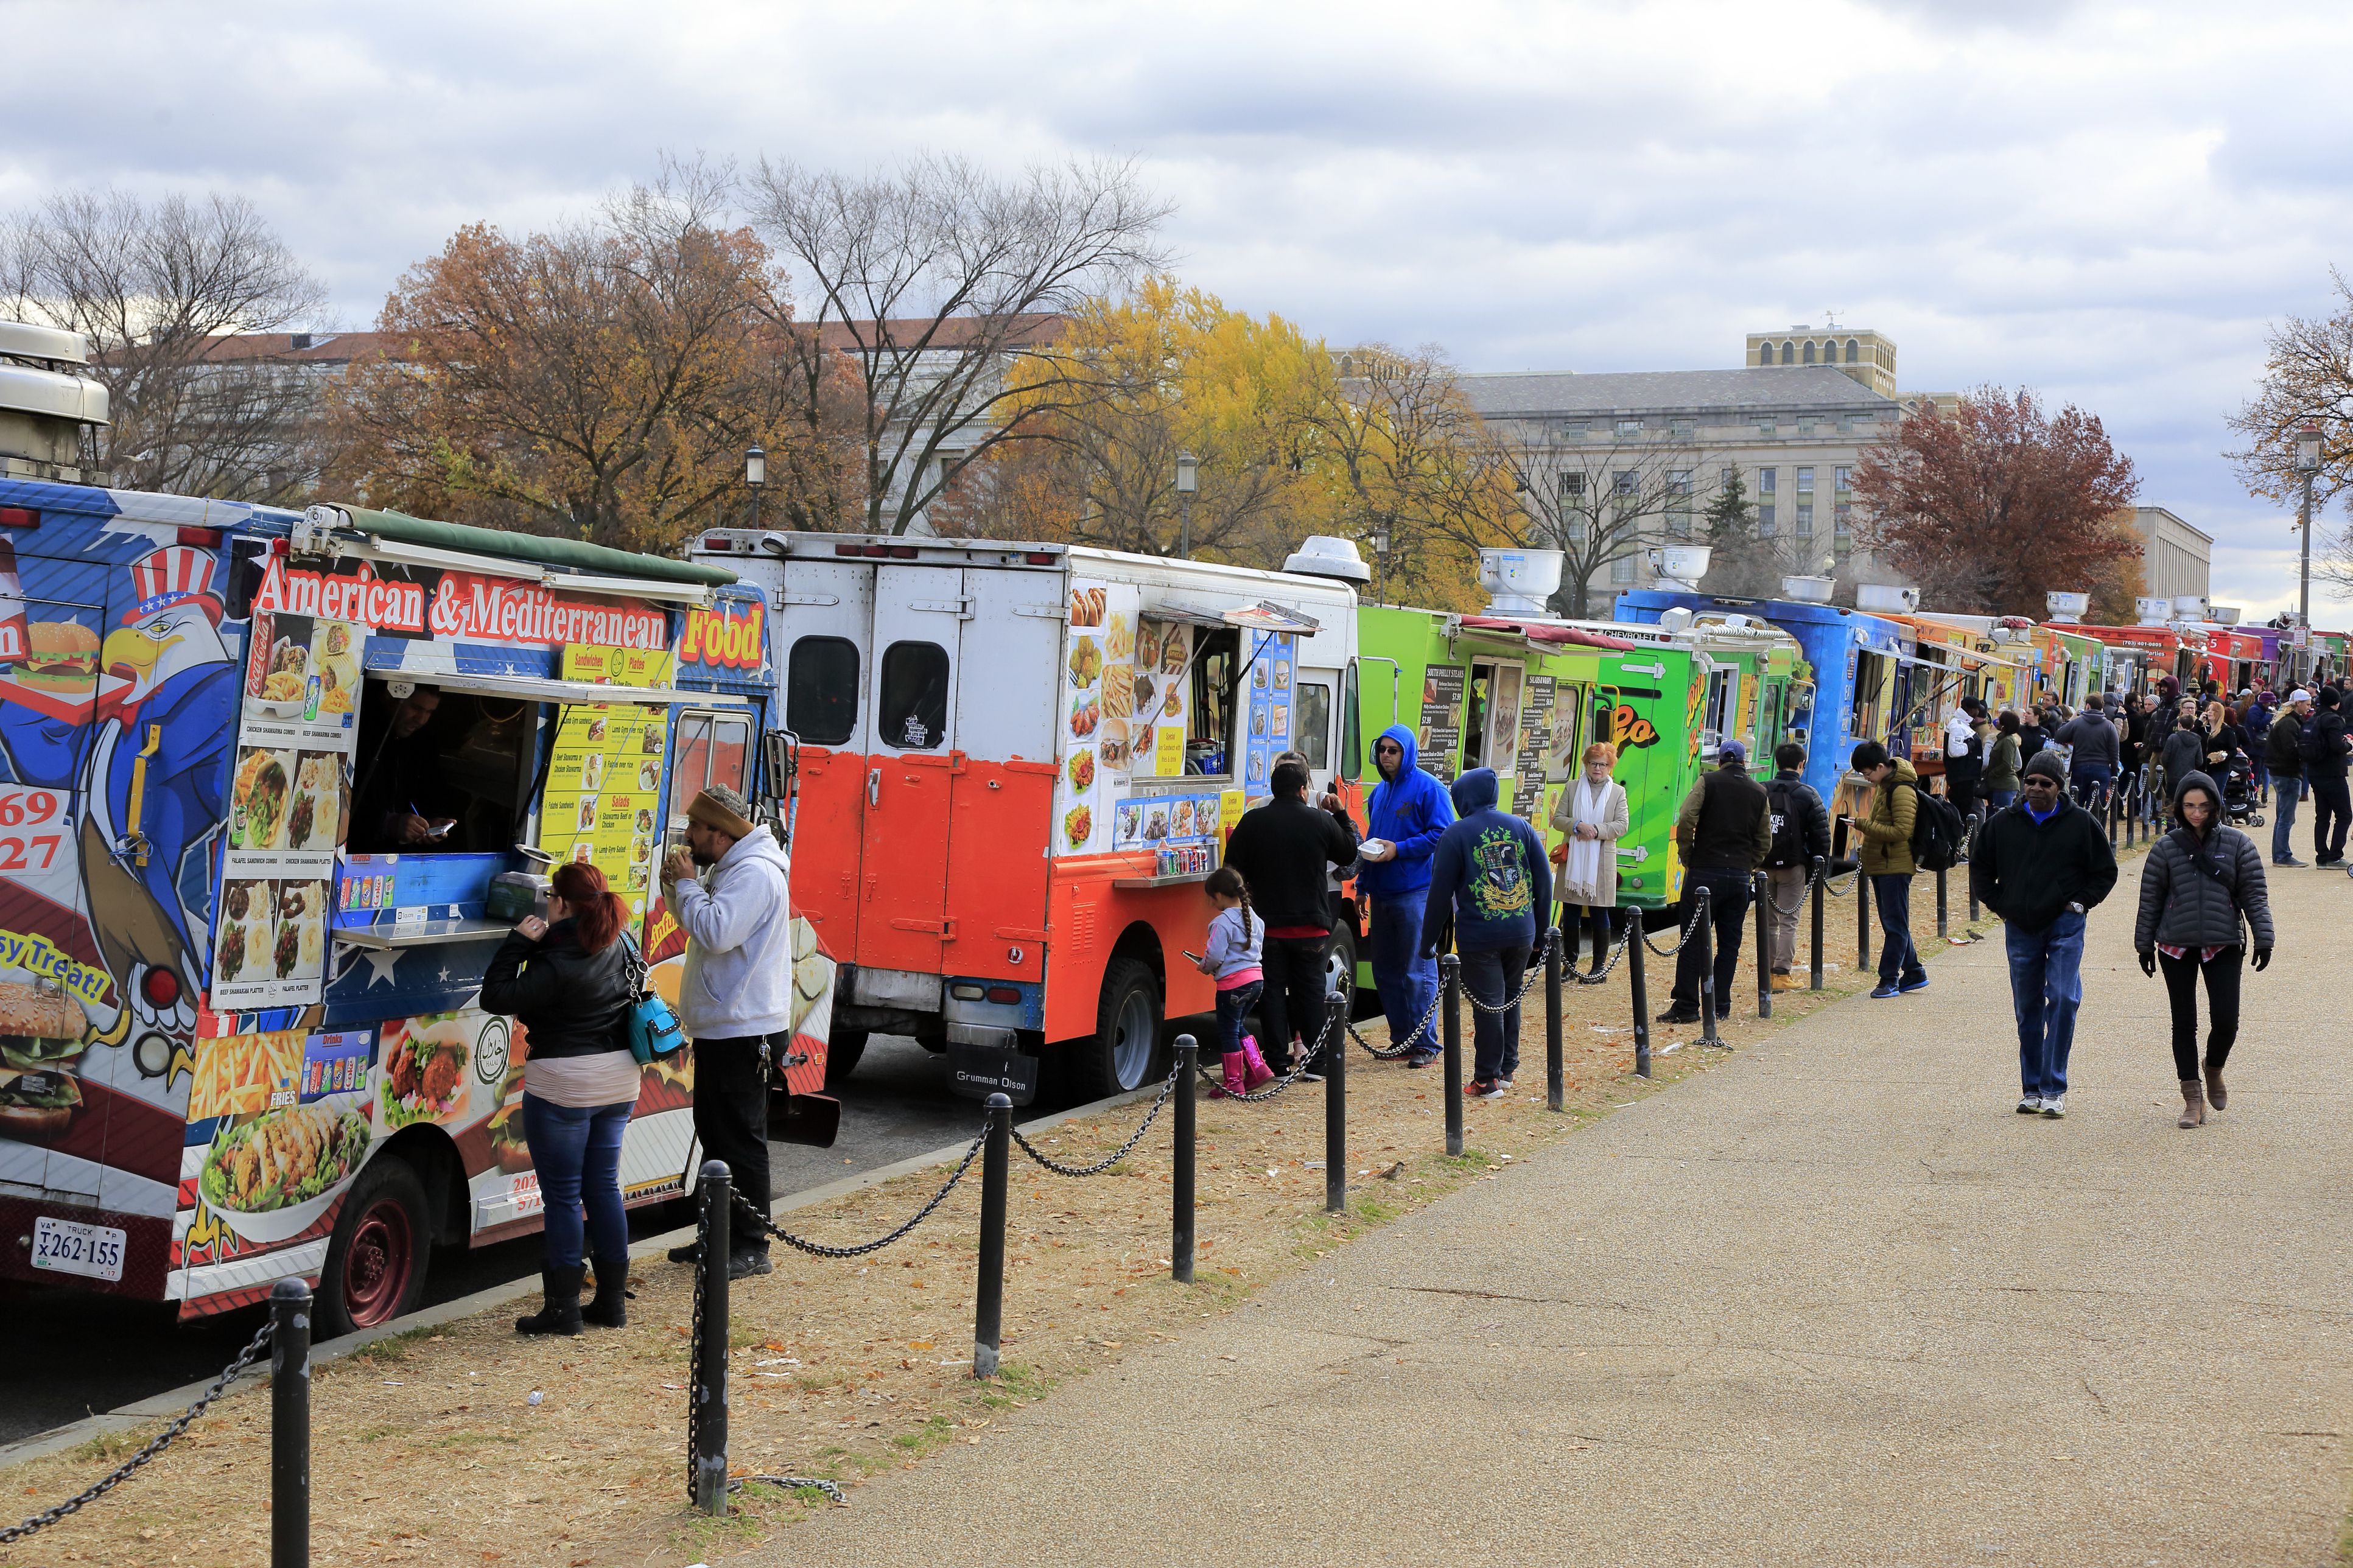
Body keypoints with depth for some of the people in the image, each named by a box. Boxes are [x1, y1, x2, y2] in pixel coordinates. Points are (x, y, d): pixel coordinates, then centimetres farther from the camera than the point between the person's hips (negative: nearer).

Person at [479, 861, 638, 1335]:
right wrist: (535, 943, 8)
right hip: (619, 1082, 8)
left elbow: (496, 997, -19)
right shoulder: (617, 947, 2)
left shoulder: (557, 965, -22)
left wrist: (518, 942, -13)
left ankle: (563, 1307, 2)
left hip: (564, 1089, -7)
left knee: (562, 1195, 0)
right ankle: (612, 1300, 18)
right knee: (604, 1187, 13)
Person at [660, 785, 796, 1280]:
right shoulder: (729, 870, 15)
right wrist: (678, 887, 5)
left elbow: (716, 933, -30)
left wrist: (687, 883, -16)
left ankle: (751, 1248, -2)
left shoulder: (755, 873, -18)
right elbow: (699, 927, 22)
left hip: (743, 1032, -11)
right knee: (714, 1132, 18)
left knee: (740, 1140, -7)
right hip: (720, 1029, 11)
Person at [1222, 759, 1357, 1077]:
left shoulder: (1252, 822, -2)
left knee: (1272, 991, 6)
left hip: (1267, 924, 0)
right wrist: (1342, 816, 21)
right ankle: (1315, 1063, 5)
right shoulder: (1321, 821, -4)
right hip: (1311, 925, 0)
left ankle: (1278, 1062, 4)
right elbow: (1349, 854, 11)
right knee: (1311, 992, 6)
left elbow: (1233, 869, 1)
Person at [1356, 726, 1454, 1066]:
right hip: (1382, 894, 8)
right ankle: (1401, 1038, 21)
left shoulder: (1429, 789, -7)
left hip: (1416, 894, -8)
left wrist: (1398, 850, -18)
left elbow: (1442, 834, -14)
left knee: (1417, 971, -7)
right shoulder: (1380, 792, 17)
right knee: (1385, 970, 11)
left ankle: (1426, 1045, -3)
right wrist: (1363, 885, 20)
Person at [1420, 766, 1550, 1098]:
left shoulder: (1457, 834, -6)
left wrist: (1428, 941, 2)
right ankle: (1507, 1069, 26)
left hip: (1479, 937, -5)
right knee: (1510, 999, 18)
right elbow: (1543, 881, 9)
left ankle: (1487, 1080, 3)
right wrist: (1540, 931, 18)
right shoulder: (1521, 827, 7)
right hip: (1521, 934, 5)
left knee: (1488, 1005, -1)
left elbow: (1441, 893, -6)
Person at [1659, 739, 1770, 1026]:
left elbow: (1685, 822, -12)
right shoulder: (1759, 793, 10)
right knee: (1729, 943, 10)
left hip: (1704, 873, -3)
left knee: (1693, 941, -1)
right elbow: (1765, 842, 12)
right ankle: (1721, 1007, 12)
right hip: (1739, 877, 4)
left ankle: (1686, 1007, -3)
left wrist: (1688, 859, 0)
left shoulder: (1708, 782, -2)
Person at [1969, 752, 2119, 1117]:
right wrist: (1998, 904, 7)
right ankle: (2031, 1089, 16)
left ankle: (2054, 1089, -10)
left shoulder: (2081, 823, 0)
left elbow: (2105, 871, 8)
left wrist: (2080, 903, -1)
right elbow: (1980, 867, 17)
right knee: (2027, 1009, 8)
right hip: (2020, 929, 3)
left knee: (2063, 999, -14)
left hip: (2065, 926, -3)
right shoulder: (2004, 824, 6)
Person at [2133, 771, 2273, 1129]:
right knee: (2184, 1024, 4)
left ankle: (2214, 1070, 24)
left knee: (2226, 1020, -7)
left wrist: (2263, 938, -4)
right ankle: (2193, 1097, 14)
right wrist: (2145, 945, 7)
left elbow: (2255, 895, 2)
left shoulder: (2237, 844, 0)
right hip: (2177, 948, 1)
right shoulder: (2167, 848, 1)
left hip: (2224, 945, -1)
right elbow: (2150, 900, 6)